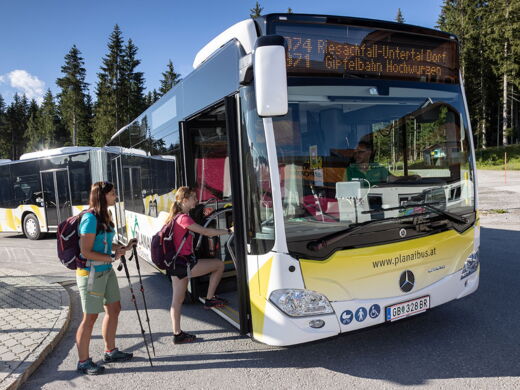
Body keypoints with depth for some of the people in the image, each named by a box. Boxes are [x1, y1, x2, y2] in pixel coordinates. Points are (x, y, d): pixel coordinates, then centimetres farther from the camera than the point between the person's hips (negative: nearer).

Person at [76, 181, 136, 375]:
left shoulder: (105, 215, 7)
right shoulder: (90, 218, -19)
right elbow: (86, 252, -21)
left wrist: (123, 248, 6)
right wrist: (112, 257, -19)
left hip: (106, 271, 9)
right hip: (91, 273, -9)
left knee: (114, 309, 16)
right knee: (90, 317, 2)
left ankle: (110, 351, 33)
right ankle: (83, 362, 18)